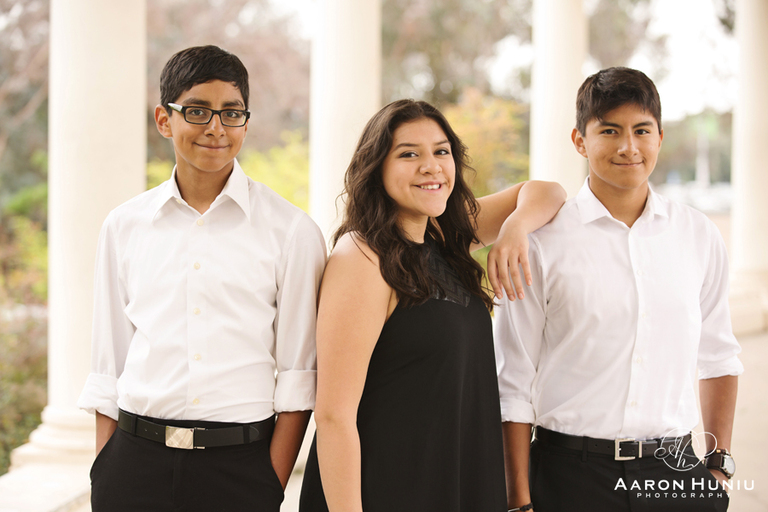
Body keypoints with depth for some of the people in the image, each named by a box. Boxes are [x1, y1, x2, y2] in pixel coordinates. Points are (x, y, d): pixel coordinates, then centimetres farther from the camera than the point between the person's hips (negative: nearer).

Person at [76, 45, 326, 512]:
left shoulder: (291, 231, -1)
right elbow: (109, 365, 9)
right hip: (136, 459, 2)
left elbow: (297, 379, -3)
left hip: (239, 467, -2)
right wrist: (103, 473, 4)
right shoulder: (125, 226, 7)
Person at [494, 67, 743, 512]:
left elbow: (718, 358, 15)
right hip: (571, 475, -2)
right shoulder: (542, 242, -6)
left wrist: (720, 465, 10)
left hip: (675, 470, 3)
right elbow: (514, 385, -4)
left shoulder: (700, 236, 5)